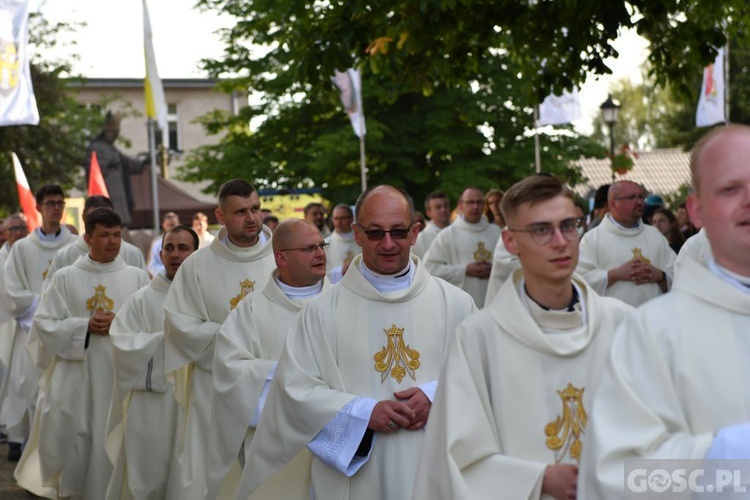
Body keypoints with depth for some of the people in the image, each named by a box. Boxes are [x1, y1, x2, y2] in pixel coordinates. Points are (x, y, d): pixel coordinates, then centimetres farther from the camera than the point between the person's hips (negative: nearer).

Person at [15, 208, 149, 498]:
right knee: (67, 441, -1)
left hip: (121, 375, 0)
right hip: (74, 377, 0)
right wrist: (84, 326, -11)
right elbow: (43, 323, 1)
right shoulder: (65, 278, 4)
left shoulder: (138, 278, 6)